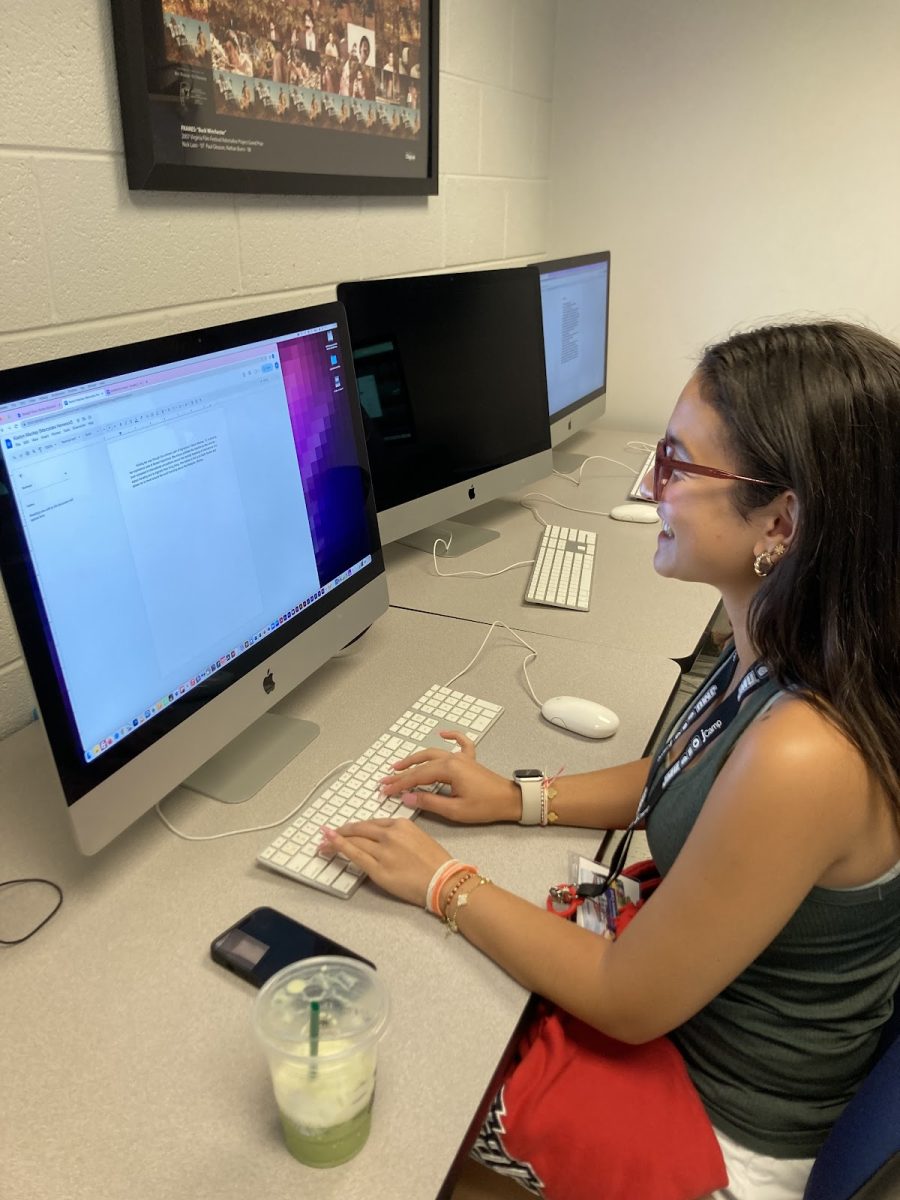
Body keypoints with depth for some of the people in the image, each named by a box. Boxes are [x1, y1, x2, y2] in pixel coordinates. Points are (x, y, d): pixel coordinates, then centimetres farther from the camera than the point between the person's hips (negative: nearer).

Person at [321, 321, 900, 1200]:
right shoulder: (795, 656, -12)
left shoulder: (803, 757, -38)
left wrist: (446, 884, -15)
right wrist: (520, 799, 1)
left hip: (719, 1125, -6)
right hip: (686, 963, 7)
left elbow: (629, 1004, -24)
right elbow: (690, 776, 8)